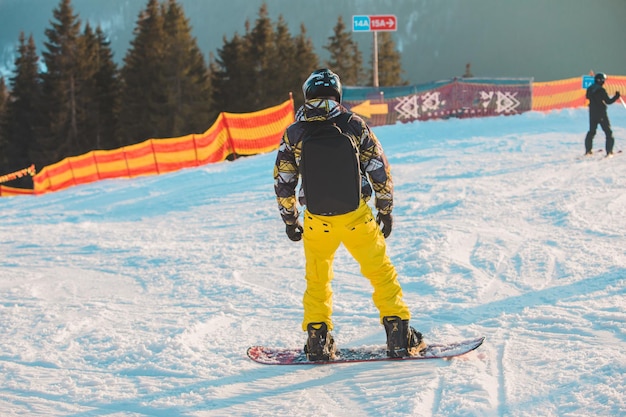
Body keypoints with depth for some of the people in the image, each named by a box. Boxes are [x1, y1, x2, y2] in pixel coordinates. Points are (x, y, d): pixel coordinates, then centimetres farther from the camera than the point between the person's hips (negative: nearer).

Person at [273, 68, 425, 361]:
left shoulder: (293, 134, -1)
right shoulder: (354, 125, -4)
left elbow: (283, 183, 6)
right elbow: (380, 171, 0)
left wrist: (290, 220, 19)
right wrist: (386, 211, 12)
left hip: (317, 220, 1)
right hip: (357, 216, -1)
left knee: (317, 279, 18)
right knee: (381, 273, 10)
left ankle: (318, 341, 17)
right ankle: (399, 336, 7)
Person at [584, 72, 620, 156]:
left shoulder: (590, 89, 3)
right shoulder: (601, 90, -18)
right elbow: (608, 101, -16)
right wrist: (616, 97, -4)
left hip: (592, 113, 6)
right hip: (601, 114, -6)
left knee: (591, 131, 19)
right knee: (608, 132, 2)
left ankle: (588, 150, 20)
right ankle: (609, 151, -4)